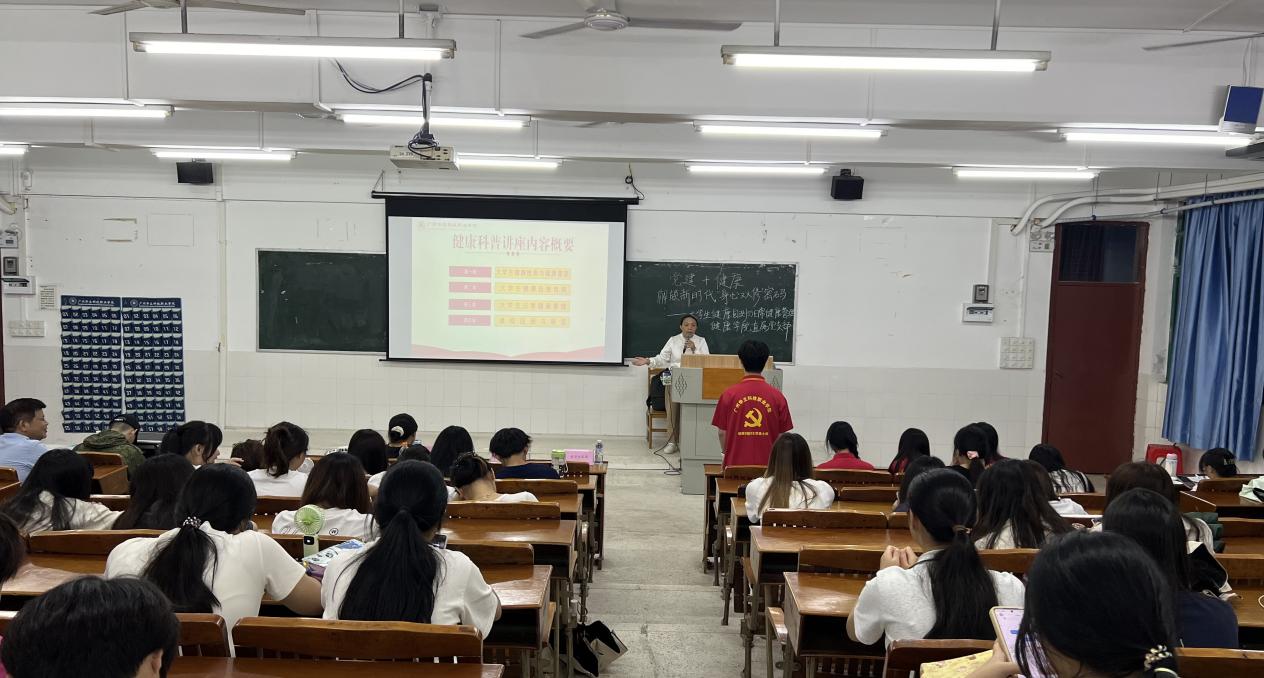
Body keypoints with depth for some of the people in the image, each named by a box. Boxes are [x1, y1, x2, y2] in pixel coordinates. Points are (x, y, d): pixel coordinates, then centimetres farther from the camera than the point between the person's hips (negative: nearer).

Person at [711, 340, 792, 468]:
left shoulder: (728, 395, -4)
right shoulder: (777, 396, -4)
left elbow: (722, 433, 2)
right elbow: (781, 436, 2)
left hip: (736, 463, 0)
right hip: (767, 464, 0)